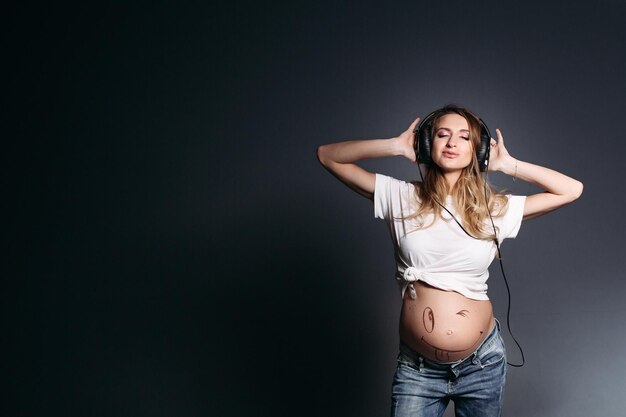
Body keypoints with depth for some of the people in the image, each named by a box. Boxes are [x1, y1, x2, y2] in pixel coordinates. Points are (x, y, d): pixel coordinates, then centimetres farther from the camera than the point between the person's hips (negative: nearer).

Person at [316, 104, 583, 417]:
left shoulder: (496, 209, 1)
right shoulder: (401, 198, -2)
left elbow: (572, 189, 3)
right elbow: (328, 156, 0)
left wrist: (508, 165, 2)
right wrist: (396, 146, -6)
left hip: (483, 364, 2)